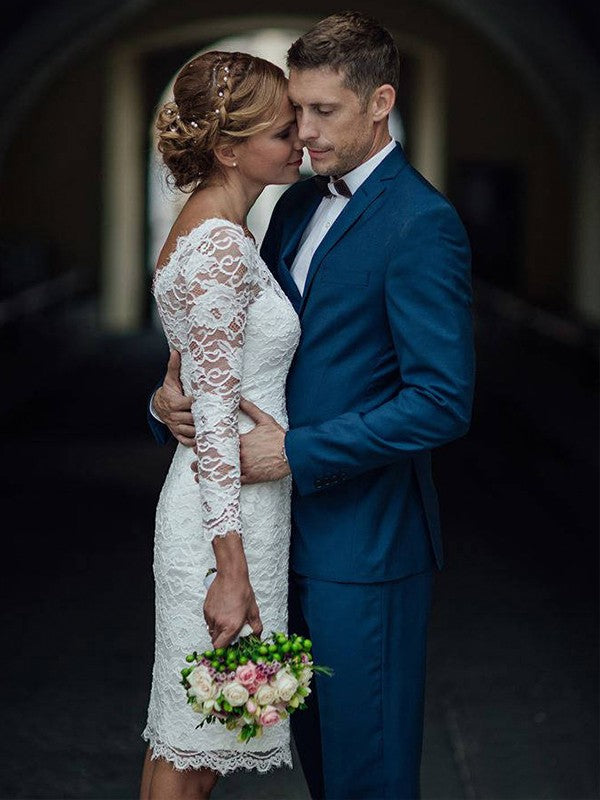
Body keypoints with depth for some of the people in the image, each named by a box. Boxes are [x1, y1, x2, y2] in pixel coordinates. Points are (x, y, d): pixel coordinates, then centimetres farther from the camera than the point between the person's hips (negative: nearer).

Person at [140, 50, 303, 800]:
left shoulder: (206, 229, 11)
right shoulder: (220, 246, -19)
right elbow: (215, 417, -22)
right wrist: (232, 571, -22)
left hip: (230, 504, 10)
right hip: (227, 518, -10)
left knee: (192, 723, 17)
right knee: (194, 739, 2)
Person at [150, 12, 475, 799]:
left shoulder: (421, 224, -16)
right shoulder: (298, 205, 10)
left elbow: (443, 402, -22)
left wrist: (296, 452, -21)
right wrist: (176, 395, -4)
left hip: (366, 537, -8)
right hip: (296, 527, 8)